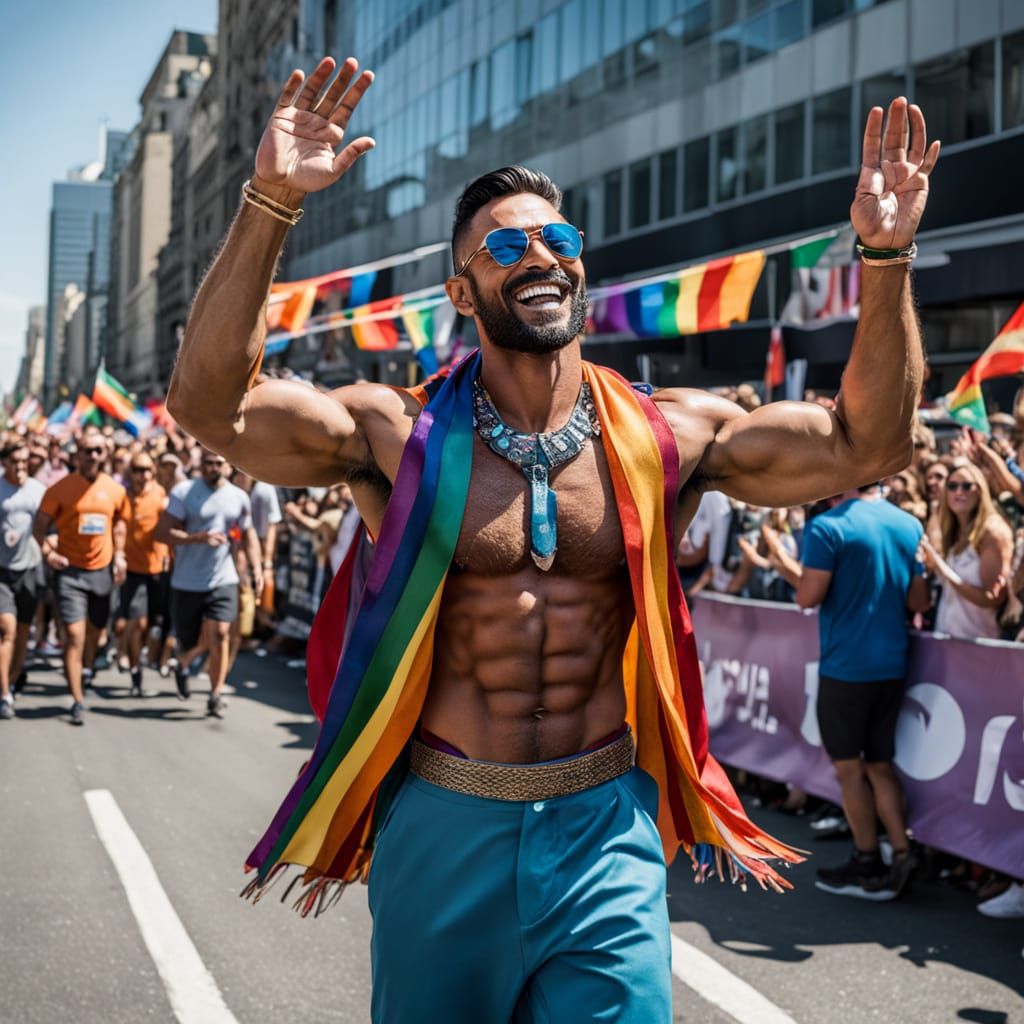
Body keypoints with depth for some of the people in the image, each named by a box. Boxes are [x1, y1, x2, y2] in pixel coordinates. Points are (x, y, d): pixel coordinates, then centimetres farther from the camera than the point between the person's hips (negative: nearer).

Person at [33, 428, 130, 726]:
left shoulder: (115, 490, 2)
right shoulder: (60, 488, -8)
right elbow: (41, 525, -4)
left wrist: (119, 555, 6)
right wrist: (47, 551, -20)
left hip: (102, 570, 4)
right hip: (69, 570, -4)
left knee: (95, 628, 19)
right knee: (74, 634, -11)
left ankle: (86, 669, 47)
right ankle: (77, 701, -7)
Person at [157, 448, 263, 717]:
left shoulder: (239, 497, 5)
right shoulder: (183, 492, -7)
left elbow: (249, 533, 16)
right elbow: (162, 532, -12)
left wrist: (257, 567, 3)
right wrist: (199, 538, -24)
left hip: (223, 579, 1)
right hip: (187, 582, -1)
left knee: (219, 635, -13)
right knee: (191, 641, 9)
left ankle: (216, 695, -2)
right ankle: (182, 665, 45)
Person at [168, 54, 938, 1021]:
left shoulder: (664, 435, -1)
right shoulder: (401, 433, -6)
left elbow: (864, 444, 0)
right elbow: (209, 404, -17)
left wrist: (885, 257, -11)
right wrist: (269, 205, -27)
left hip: (605, 830, 1)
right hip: (442, 825, 0)